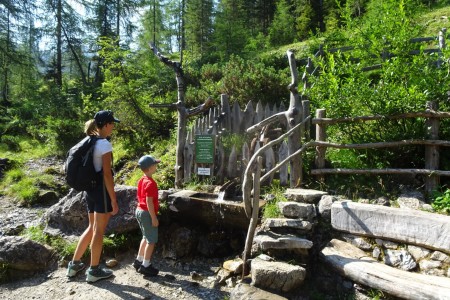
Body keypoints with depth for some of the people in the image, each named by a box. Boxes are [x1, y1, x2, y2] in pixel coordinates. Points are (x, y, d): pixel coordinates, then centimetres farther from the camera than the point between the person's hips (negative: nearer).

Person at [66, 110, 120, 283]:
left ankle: (74, 264, 29)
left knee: (92, 228, 21)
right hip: (101, 190, -9)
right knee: (99, 231, 4)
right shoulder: (105, 144, -15)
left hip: (90, 189, 9)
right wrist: (114, 200, -15)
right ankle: (94, 271, 17)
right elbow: (107, 174, -19)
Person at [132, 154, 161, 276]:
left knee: (146, 237, 23)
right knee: (152, 240, 2)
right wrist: (154, 218, -20)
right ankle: (146, 266, 8)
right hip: (147, 213, -10)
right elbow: (149, 202, -24)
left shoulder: (141, 180, 8)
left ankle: (139, 260, 31)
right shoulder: (150, 183, -22)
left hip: (139, 211, 10)